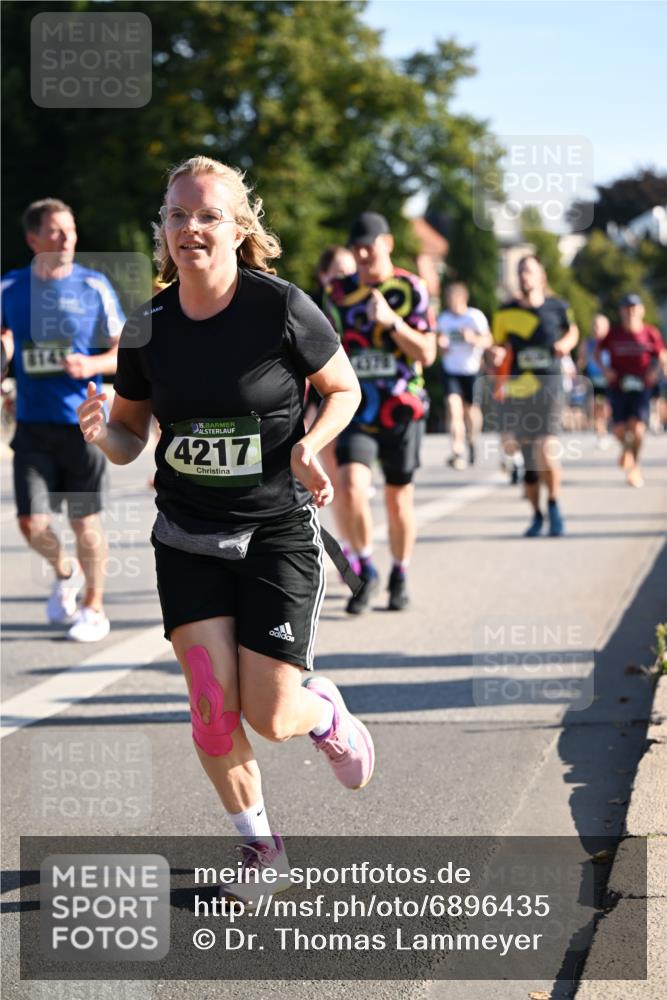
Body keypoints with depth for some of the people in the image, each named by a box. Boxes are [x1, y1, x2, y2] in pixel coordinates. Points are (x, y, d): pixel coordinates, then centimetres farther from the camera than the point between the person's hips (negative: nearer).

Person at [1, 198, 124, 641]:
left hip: (83, 421, -2)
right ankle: (64, 572, 29)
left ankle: (95, 609, 22)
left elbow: (125, 351, 2)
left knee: (85, 521, 3)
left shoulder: (94, 287, -2)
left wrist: (92, 365, -17)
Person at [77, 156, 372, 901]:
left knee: (270, 717, -7)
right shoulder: (146, 330, -3)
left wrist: (309, 445, -17)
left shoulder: (283, 309, -13)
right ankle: (259, 846, 17)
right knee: (213, 705, -8)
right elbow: (130, 435, 8)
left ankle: (328, 716, 32)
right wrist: (102, 434, -15)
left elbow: (344, 389, 2)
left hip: (279, 536, -3)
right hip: (187, 539, 3)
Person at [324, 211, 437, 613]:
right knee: (352, 487, -19)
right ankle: (366, 571, -1)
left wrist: (390, 321, -23)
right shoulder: (339, 293, 5)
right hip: (355, 411, 1)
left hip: (401, 412, -1)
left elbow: (426, 354, -10)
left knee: (399, 499, 9)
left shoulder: (412, 290, -4)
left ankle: (400, 576, 28)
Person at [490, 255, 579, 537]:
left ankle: (554, 507, 8)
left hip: (548, 384, -2)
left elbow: (572, 331, 19)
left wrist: (565, 344, -2)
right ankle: (536, 514, 20)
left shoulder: (557, 308, 1)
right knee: (528, 452, 7)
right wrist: (497, 354, -10)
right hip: (517, 385, 2)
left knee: (547, 450, -14)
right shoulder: (506, 312, 3)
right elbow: (498, 345, 12)